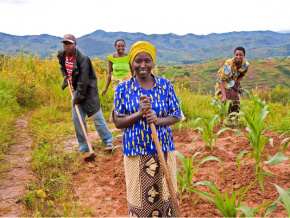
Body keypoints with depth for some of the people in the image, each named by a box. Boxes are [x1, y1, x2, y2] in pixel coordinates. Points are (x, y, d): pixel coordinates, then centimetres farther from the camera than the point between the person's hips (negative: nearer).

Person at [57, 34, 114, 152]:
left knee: (97, 116, -4)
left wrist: (78, 98, -19)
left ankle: (108, 141, 11)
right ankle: (84, 144, 18)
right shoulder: (62, 55, 1)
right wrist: (65, 75, 9)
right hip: (75, 90, 7)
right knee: (76, 119, 5)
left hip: (88, 90, -7)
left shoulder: (82, 58, -22)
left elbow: (83, 81, -22)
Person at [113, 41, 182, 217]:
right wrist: (139, 113, -20)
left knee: (165, 194, 11)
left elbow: (176, 116, 2)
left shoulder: (165, 85, 0)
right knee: (139, 196, 8)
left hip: (163, 150, 1)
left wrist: (157, 120, -18)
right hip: (136, 152, -1)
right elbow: (118, 122, -3)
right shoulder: (124, 89, -3)